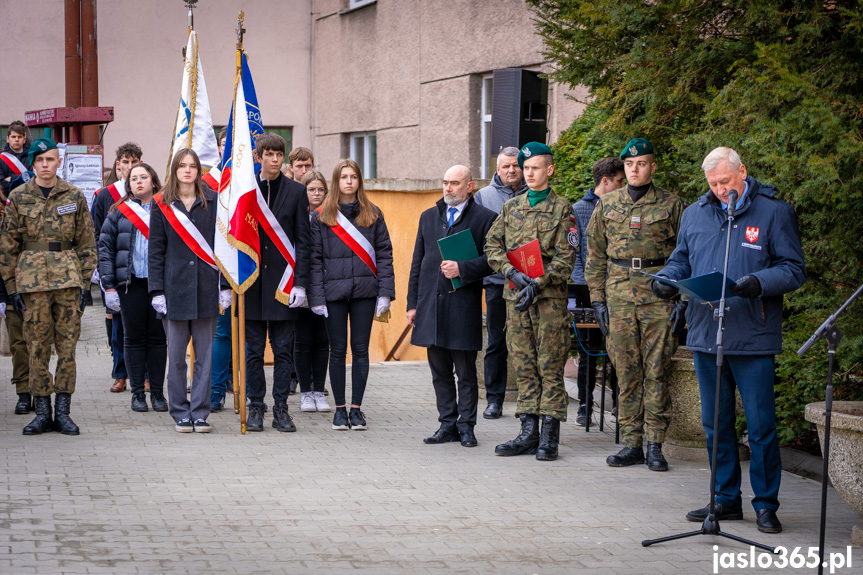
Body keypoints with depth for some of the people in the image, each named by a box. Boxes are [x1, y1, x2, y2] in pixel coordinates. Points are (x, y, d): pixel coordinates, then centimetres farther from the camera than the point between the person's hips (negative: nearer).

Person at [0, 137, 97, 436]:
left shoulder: (74, 196, 7)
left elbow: (87, 242, 8)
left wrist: (85, 283, 2)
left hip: (68, 277, 0)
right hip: (32, 281, 0)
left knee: (67, 346, 0)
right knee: (37, 347, 1)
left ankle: (63, 411, 7)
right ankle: (42, 413, 8)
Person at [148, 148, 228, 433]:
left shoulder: (213, 202, 6)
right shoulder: (162, 205, 5)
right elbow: (155, 250, 5)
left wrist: (225, 286, 1)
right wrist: (157, 290, -2)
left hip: (206, 288, 0)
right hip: (175, 288, 0)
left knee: (205, 354, 3)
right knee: (176, 355, 3)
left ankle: (200, 412, 10)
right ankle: (181, 413, 13)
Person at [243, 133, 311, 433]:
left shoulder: (296, 191, 4)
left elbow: (303, 240, 2)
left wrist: (300, 283, -6)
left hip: (283, 280, 0)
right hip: (252, 280, 1)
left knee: (283, 349, 2)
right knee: (254, 349, 4)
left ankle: (281, 408, 9)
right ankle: (255, 408, 12)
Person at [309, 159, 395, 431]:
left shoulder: (373, 214, 6)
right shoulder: (321, 217, 3)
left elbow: (384, 254, 5)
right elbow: (315, 258, 1)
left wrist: (385, 293, -4)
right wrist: (316, 296, -7)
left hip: (365, 290, 1)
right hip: (334, 291, -1)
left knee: (361, 350, 4)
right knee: (338, 351, 4)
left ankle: (357, 408, 11)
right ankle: (340, 408, 12)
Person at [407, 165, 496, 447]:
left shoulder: (485, 218, 1)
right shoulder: (429, 217, 17)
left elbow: (491, 259, -5)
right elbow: (417, 262, 16)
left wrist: (462, 268, -19)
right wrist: (412, 303, 10)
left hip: (464, 305, -4)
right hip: (431, 305, 5)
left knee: (466, 372, 1)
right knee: (440, 371, 7)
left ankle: (466, 425, 9)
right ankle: (448, 424, 14)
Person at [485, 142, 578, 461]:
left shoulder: (561, 209, 0)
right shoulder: (511, 207, 14)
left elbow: (566, 257, -6)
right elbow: (492, 245, 9)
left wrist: (537, 285, -17)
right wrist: (512, 272, -9)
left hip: (550, 295, -4)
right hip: (516, 293, 4)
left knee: (550, 366, -3)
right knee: (524, 366, 6)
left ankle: (549, 437, 0)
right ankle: (528, 432, 11)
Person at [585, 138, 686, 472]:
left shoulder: (672, 205, 3)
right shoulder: (607, 205, 12)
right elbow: (595, 255, 14)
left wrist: (683, 301, -4)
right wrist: (597, 299, 7)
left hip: (659, 295, -3)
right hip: (619, 294, 3)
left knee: (656, 371, -3)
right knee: (626, 371, 4)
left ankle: (655, 445, 3)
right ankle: (631, 443, 9)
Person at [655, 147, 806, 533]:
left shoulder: (774, 212, -1)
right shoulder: (695, 214, 13)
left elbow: (793, 269, -4)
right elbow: (681, 260, 21)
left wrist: (759, 282, -21)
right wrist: (667, 279, -1)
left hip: (753, 339, -5)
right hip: (705, 336, 5)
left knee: (760, 425, -2)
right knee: (715, 423, 11)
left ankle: (766, 504, 8)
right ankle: (726, 498, 21)